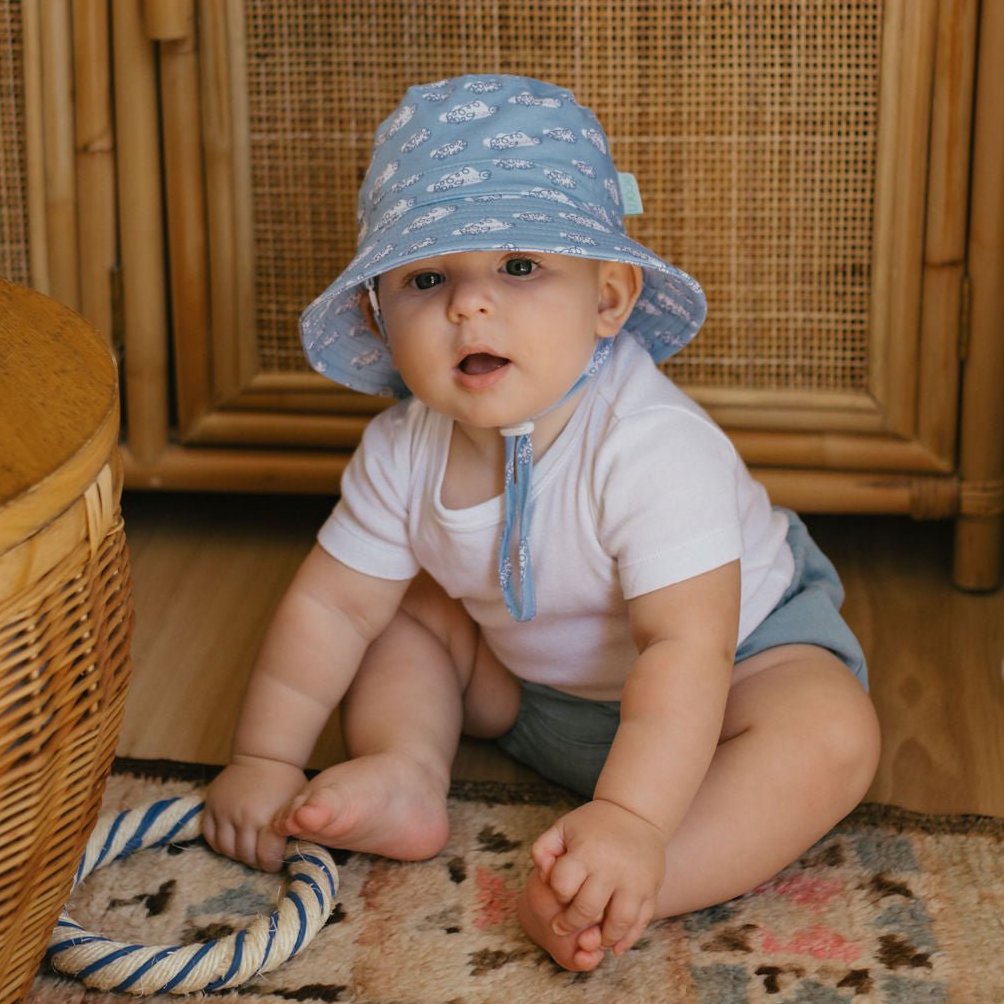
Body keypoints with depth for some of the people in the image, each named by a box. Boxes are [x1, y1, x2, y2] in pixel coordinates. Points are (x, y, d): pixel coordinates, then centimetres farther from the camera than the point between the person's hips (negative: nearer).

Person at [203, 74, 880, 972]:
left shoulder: (655, 448, -36)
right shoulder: (406, 451, -16)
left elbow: (688, 647, -43)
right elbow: (332, 605, -5)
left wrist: (630, 820, -53)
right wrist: (266, 760, -8)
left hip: (741, 652, -6)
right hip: (526, 680, 6)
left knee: (834, 735, -32)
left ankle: (613, 901, -44)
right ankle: (407, 775, -15)